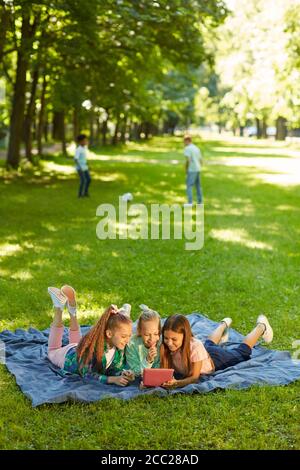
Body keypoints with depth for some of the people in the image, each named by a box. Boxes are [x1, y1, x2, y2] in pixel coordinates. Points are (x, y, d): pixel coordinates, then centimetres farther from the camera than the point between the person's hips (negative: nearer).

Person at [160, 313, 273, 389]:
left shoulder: (195, 346, -45)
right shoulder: (166, 347, -34)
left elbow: (194, 377, -39)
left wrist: (176, 383, -57)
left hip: (215, 359, -4)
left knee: (242, 352, 24)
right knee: (209, 344, 38)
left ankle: (261, 327, 47)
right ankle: (224, 325, 66)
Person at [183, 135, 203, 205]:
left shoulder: (187, 148, -11)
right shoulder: (197, 148, 15)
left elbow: (188, 160, -21)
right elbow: (201, 161, 16)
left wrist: (186, 169, -8)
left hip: (191, 170, -8)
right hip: (197, 169, 8)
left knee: (189, 186, -7)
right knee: (198, 186, 14)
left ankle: (190, 203, -14)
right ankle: (199, 202, 18)